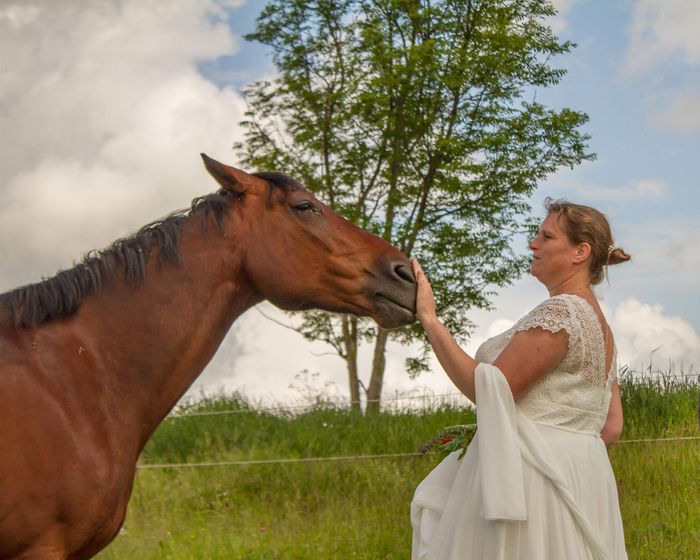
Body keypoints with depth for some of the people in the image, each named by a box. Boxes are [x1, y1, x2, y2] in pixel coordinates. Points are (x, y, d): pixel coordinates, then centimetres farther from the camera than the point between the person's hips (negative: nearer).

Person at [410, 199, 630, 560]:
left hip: (530, 482, -10)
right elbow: (612, 427, 16)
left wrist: (429, 319, -17)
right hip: (577, 473, 10)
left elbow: (488, 391, -19)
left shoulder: (559, 312, -15)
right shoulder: (599, 324, 15)